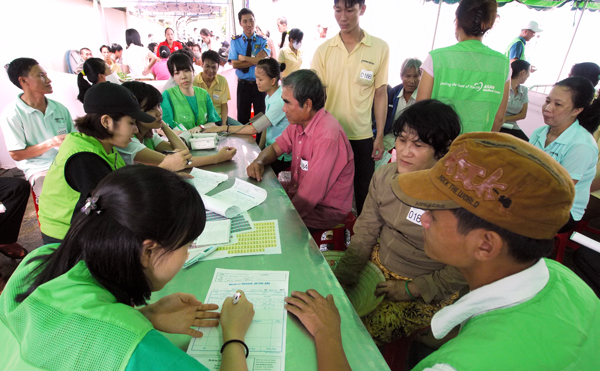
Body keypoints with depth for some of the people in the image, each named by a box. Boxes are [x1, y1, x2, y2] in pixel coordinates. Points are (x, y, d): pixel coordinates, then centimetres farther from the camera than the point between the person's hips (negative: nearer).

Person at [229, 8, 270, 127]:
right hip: (243, 85, 1)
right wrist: (255, 60, -15)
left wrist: (243, 58, -13)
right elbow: (234, 64, -11)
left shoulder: (262, 41, 0)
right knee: (242, 118, 10)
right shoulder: (235, 41, 1)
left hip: (260, 84, 0)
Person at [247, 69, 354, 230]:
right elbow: (275, 147, 10)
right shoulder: (298, 122, -3)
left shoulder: (328, 136, -31)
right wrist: (259, 161, -11)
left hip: (326, 210, -8)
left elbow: (309, 197, -30)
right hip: (298, 189, 8)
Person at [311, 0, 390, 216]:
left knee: (364, 193, 9)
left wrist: (380, 136, -1)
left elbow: (380, 94, 1)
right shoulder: (323, 50, 0)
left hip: (362, 136, -1)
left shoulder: (380, 48, -2)